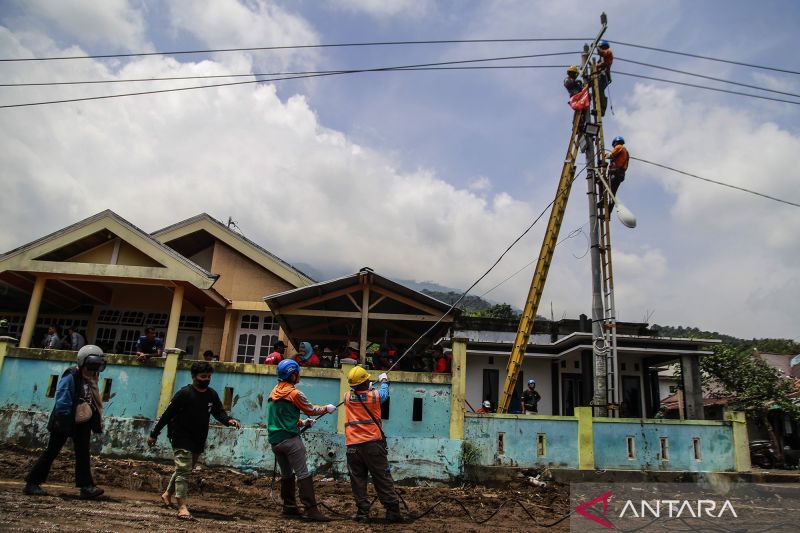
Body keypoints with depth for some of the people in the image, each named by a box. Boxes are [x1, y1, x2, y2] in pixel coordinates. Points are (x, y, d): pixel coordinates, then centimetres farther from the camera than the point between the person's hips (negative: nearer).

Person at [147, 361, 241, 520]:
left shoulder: (212, 395, 1)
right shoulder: (184, 393, -15)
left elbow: (219, 412, 5)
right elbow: (167, 415, -12)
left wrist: (229, 420, -16)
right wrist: (154, 434, -9)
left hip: (199, 441, 7)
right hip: (181, 438, -6)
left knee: (184, 470, 20)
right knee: (184, 470, -13)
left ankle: (167, 494, 42)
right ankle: (182, 507, -13)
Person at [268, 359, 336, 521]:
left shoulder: (274, 392, 11)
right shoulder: (294, 393, -11)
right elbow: (311, 410, -1)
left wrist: (302, 422, 20)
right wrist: (327, 408, 15)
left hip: (275, 440, 8)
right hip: (290, 439, -8)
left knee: (286, 474, 17)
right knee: (303, 474, -7)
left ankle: (289, 507, 23)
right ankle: (311, 510, -11)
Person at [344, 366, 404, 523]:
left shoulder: (348, 397, 4)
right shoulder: (374, 396, -2)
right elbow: (384, 392, 21)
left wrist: (367, 388, 45)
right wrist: (384, 381, 41)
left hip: (353, 446, 2)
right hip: (373, 444, -2)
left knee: (358, 480, 7)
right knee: (383, 479, 3)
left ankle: (362, 513, 8)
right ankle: (392, 511, 5)